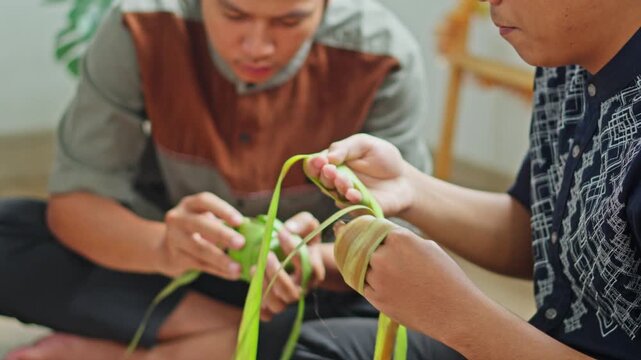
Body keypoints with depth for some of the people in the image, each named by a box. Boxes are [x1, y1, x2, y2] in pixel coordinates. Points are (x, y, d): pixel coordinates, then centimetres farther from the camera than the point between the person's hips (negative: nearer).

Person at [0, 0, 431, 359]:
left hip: (314, 295, -1)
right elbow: (74, 201, -18)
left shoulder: (380, 59, -22)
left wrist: (320, 258, -42)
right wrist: (164, 247, -40)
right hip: (169, 273, 2)